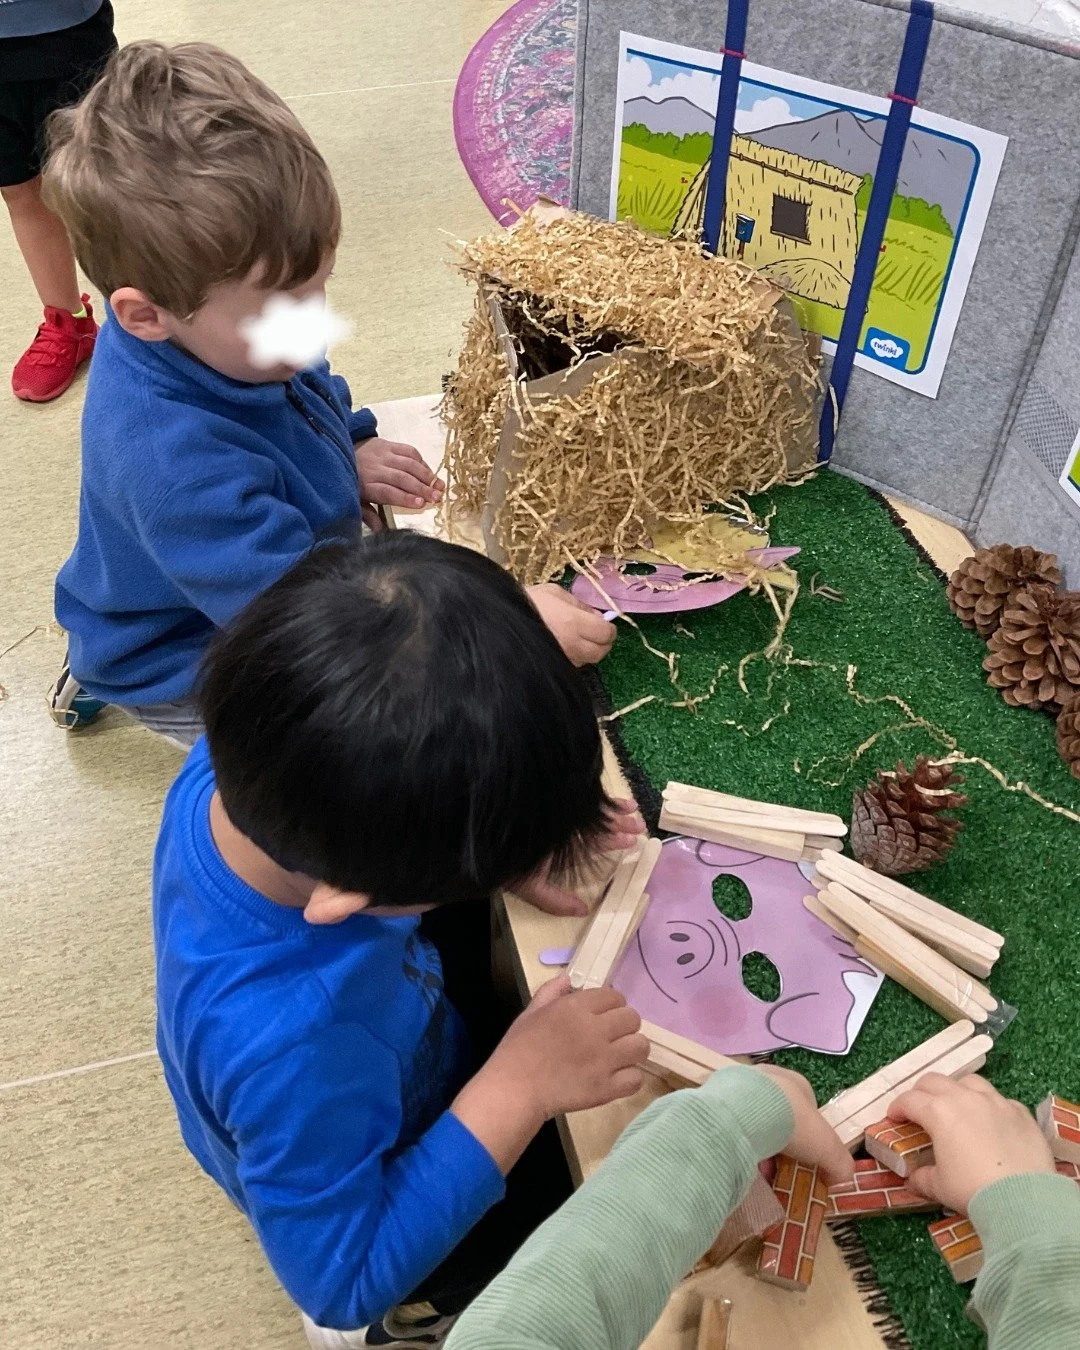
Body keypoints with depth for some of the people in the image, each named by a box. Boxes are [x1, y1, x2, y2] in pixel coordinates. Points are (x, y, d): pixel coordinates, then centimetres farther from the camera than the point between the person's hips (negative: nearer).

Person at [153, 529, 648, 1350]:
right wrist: (519, 1089, -37)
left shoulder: (244, 768, -31)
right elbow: (341, 1276, -30)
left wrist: (519, 823, -21)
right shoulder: (292, 1043, -49)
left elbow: (382, 796, -7)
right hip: (379, 1196, -5)